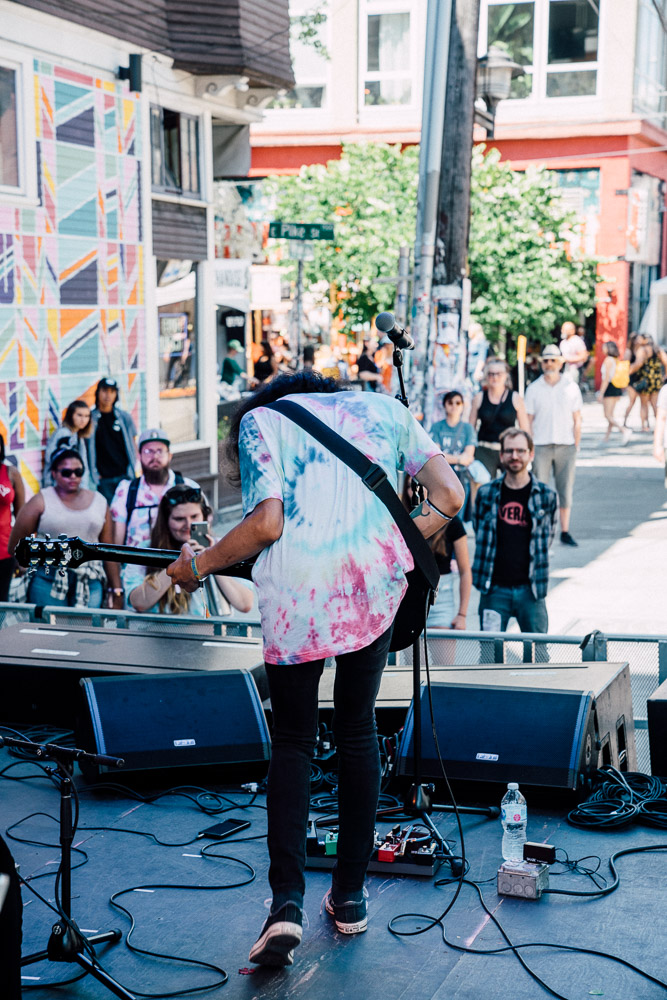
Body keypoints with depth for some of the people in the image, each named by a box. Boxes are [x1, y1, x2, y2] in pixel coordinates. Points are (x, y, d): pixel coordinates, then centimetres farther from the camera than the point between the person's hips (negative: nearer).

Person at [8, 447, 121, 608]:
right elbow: (16, 543, 3)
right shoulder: (41, 501, 2)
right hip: (49, 582, -2)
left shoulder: (99, 502, 10)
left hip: (90, 585, 2)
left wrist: (116, 589, 8)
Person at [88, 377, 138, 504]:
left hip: (125, 475, 1)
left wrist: (132, 469, 2)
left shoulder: (124, 417, 7)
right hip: (103, 479, -1)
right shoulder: (91, 418, 3)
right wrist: (94, 473, -2)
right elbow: (87, 449, 5)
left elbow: (132, 445, 12)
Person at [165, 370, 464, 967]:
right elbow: (450, 496, 10)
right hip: (374, 583, 2)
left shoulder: (258, 419, 12)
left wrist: (196, 568, 8)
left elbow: (266, 522, -5)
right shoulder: (383, 407, 21)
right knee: (357, 730, 18)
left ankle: (287, 901, -3)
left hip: (297, 588, -2)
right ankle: (350, 895, 24)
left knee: (293, 740, 11)